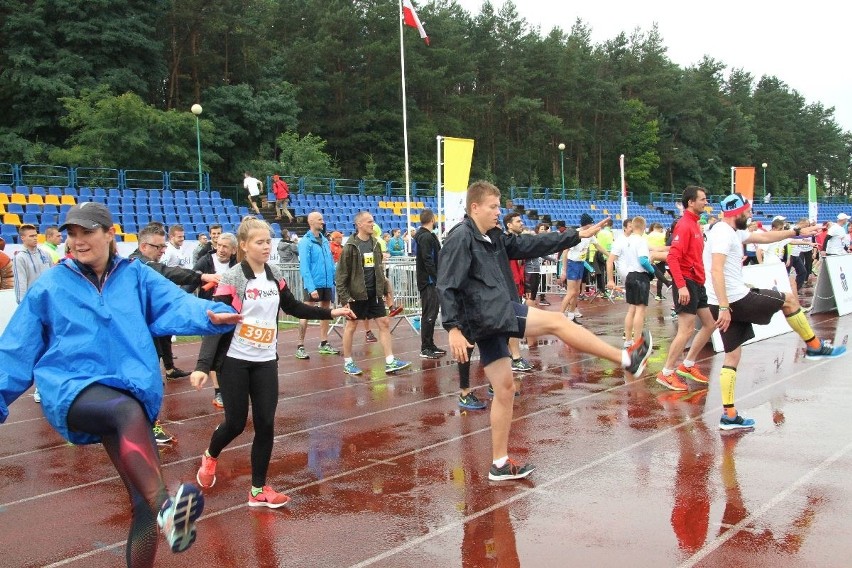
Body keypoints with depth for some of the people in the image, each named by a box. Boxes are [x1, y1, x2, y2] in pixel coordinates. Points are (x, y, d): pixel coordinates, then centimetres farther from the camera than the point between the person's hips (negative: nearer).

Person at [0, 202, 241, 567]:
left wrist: (210, 315, -28)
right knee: (131, 411, -39)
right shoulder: (49, 286, 9)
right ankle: (165, 509, -58)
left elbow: (174, 305, -8)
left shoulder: (135, 276, 10)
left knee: (144, 502, -4)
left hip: (128, 396, 3)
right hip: (72, 389, -3)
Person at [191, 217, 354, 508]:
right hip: (234, 361, -5)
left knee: (265, 424, 1)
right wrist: (202, 366, -26)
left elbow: (293, 307, 19)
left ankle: (258, 490, 12)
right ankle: (210, 457, 37)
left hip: (265, 361, 5)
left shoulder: (274, 276, 4)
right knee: (236, 423, 3)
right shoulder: (232, 279, -14)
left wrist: (330, 312, 12)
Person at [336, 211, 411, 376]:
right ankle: (348, 363, 17)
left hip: (374, 293, 6)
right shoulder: (351, 246, -11)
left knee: (384, 324, 3)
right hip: (357, 294, -6)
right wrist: (344, 296, -14)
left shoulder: (375, 243, 8)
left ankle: (390, 362, 6)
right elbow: (342, 273, -10)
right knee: (351, 326, 6)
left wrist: (385, 288, 13)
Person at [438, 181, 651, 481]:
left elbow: (530, 245, 18)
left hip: (492, 320, 10)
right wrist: (453, 328, -24)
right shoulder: (460, 238, -9)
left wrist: (577, 235, 17)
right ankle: (628, 358, 6)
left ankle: (500, 464, 18)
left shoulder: (493, 237, 17)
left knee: (505, 389, 11)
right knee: (556, 321, -5)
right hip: (490, 313, -10)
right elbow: (447, 287, -16)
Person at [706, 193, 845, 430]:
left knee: (732, 356, 10)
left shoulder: (733, 232, 16)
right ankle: (814, 347, 28)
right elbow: (716, 270, -25)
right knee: (788, 299, 11)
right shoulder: (722, 232, -15)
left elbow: (764, 237, 29)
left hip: (727, 303, 10)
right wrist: (724, 307, -30)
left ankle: (729, 415, 9)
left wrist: (797, 231, 33)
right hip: (736, 300, -10)